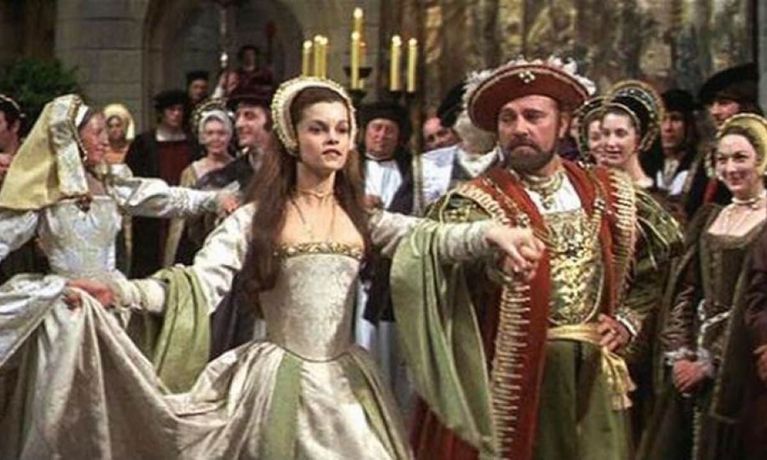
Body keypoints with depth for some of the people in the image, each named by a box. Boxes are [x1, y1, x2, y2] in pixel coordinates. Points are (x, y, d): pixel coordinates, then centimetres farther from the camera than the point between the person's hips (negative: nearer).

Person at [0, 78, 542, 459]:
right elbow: (199, 285, -12)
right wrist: (116, 291, -26)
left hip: (345, 378, 3)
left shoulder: (360, 216, 7)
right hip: (280, 378, -3)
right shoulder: (256, 218, -2)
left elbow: (429, 238, -7)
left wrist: (492, 233, -27)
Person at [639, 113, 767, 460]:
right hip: (691, 361, 6)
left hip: (738, 369, -6)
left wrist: (711, 363, -12)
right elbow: (685, 291, 9)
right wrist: (679, 353, -3)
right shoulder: (708, 218, 12)